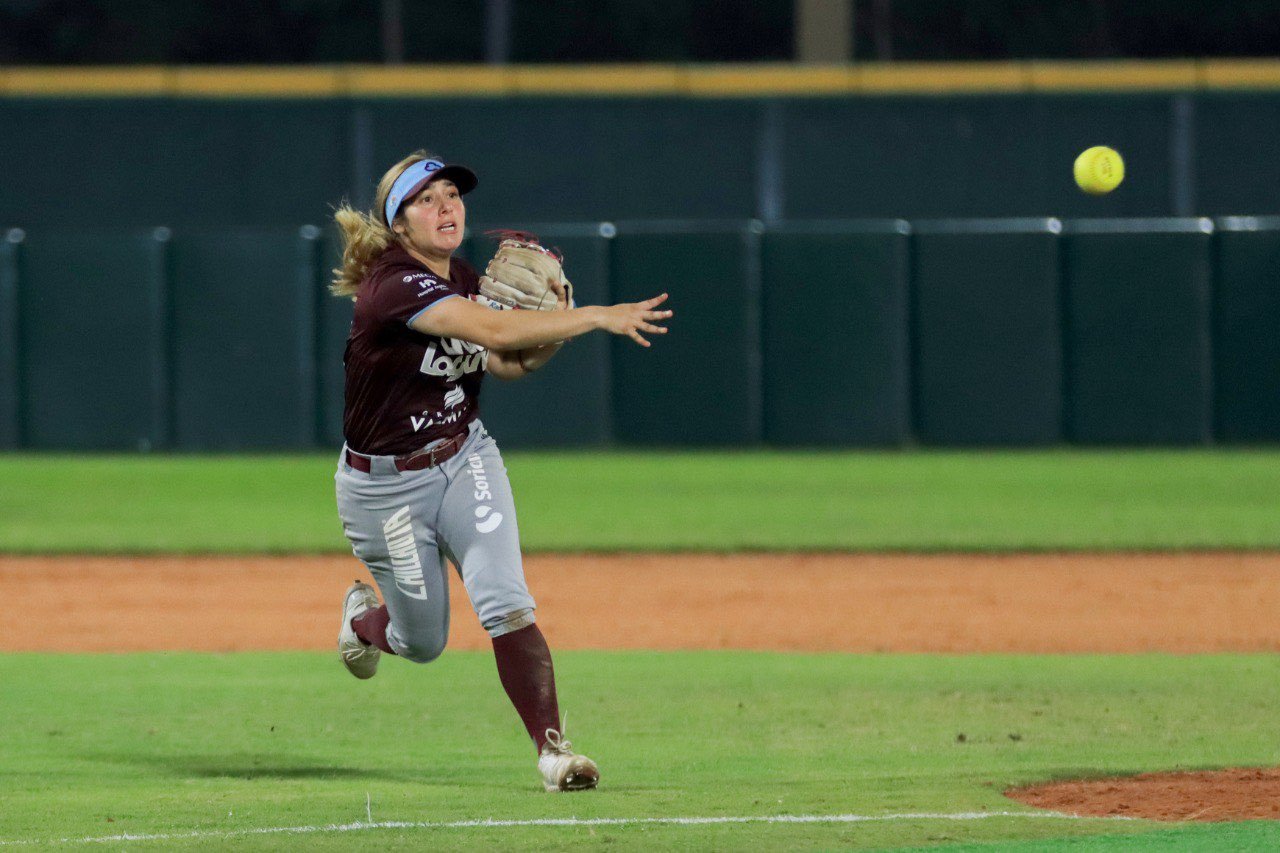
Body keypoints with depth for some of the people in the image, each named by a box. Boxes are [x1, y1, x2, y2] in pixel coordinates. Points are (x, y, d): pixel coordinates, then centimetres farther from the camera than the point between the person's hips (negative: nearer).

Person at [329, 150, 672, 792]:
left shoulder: (465, 281, -1)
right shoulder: (395, 286, -27)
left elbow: (511, 364, 9)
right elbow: (493, 332, -40)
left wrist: (553, 326, -12)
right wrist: (596, 317, -41)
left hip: (465, 461, 5)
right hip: (385, 485, -5)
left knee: (505, 603, -16)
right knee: (424, 642, 9)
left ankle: (552, 747, -15)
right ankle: (365, 617, 44)